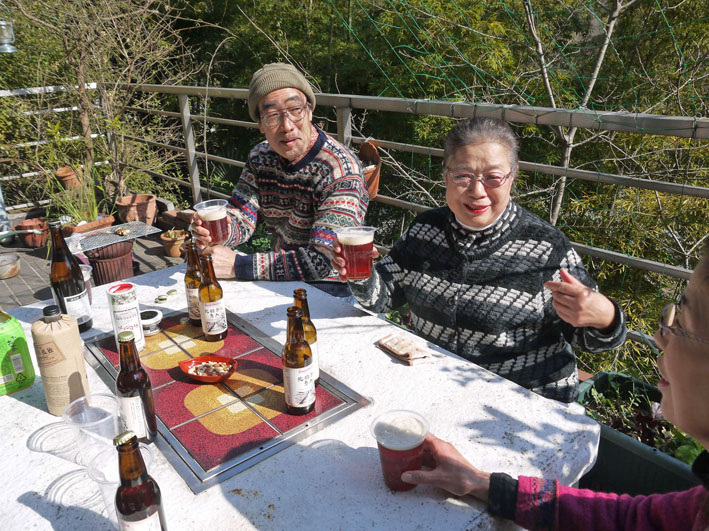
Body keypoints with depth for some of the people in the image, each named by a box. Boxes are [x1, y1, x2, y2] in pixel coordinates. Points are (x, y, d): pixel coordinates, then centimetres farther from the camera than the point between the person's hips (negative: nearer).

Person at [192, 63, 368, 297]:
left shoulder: (341, 170, -22)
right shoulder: (261, 157, 2)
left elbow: (323, 261, -26)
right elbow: (241, 218, 3)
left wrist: (237, 266, -26)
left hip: (328, 286, -6)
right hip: (282, 277, 6)